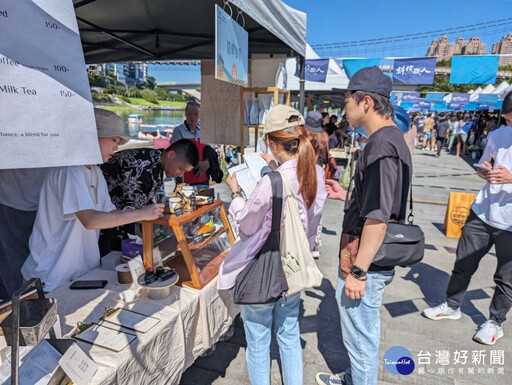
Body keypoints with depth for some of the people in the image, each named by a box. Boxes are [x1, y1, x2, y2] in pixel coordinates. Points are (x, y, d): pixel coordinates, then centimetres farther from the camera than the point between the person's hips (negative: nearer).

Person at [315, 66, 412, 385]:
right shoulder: (393, 138, 9)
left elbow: (378, 217, -27)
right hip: (375, 261, 10)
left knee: (360, 334, 10)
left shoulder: (381, 145, -23)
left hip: (366, 263, -10)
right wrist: (344, 195, 14)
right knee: (365, 328, 27)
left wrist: (357, 271, -22)